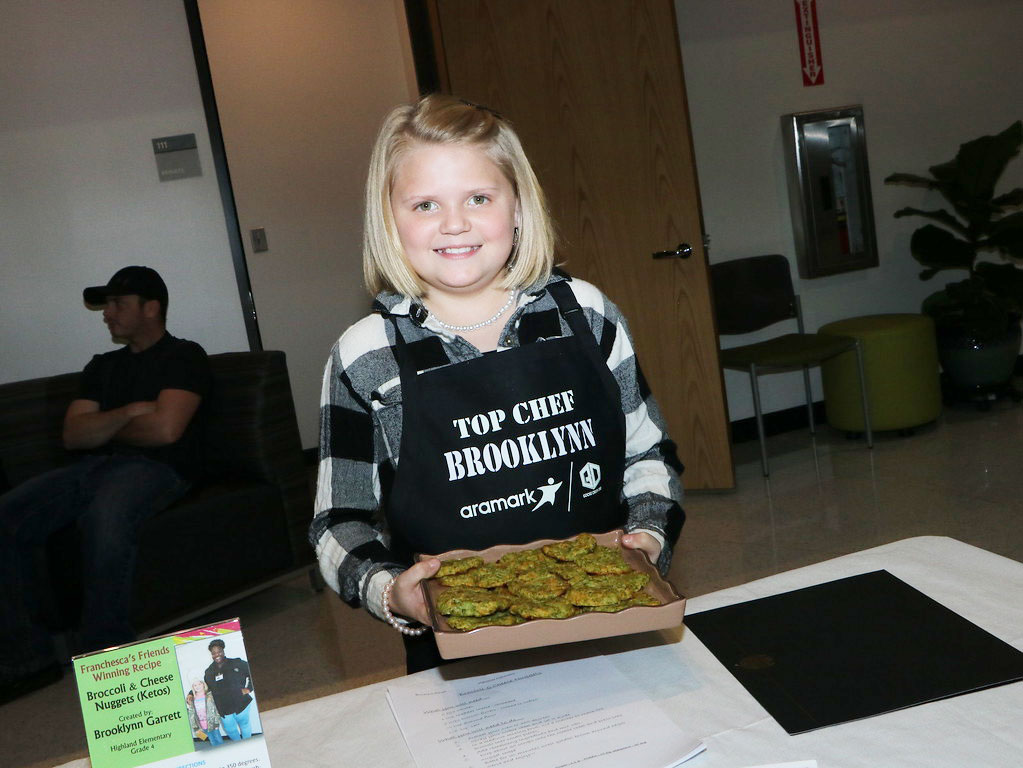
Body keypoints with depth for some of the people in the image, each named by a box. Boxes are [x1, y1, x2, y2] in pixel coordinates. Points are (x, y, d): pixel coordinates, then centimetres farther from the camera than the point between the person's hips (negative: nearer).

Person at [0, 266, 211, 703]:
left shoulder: (184, 356, 6)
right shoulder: (102, 367, 26)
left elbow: (165, 429, -10)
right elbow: (73, 435, 12)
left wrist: (103, 427, 6)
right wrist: (128, 413, -3)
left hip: (153, 468, -6)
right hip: (89, 469, 7)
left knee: (105, 520, -39)